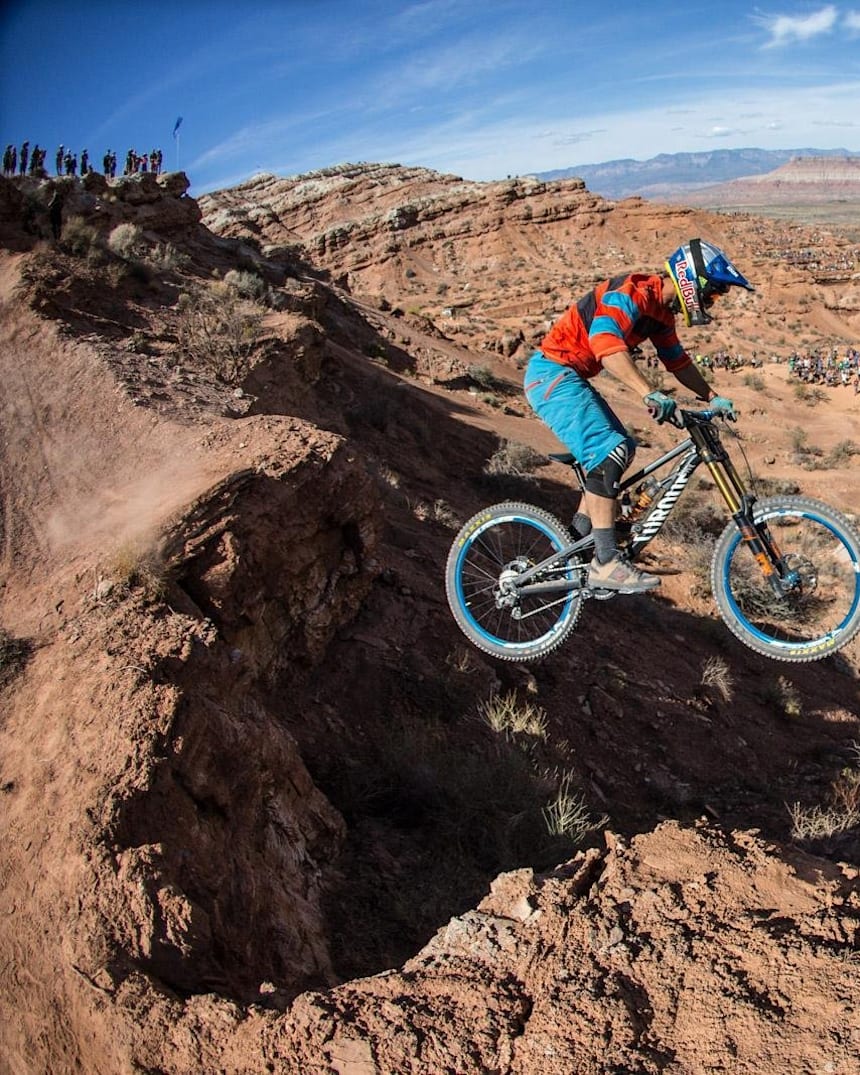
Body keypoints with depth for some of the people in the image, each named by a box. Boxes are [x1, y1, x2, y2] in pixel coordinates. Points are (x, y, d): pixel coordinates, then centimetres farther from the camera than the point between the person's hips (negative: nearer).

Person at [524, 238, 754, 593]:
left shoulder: (661, 310, 11)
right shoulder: (632, 293, -20)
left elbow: (677, 361, 23)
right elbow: (605, 342, -37)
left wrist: (712, 397, 16)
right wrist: (650, 395, -45)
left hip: (572, 377, 10)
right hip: (552, 374, -10)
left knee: (621, 449, 13)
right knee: (609, 452, -21)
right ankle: (606, 563, -20)